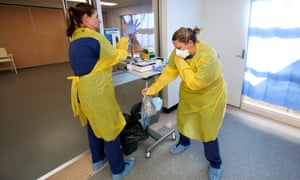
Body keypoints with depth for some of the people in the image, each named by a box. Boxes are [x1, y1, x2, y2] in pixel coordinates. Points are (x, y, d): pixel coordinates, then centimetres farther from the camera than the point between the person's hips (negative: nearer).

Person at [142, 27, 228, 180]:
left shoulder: (208, 57, -34)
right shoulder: (179, 52, -14)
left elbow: (194, 83, -34)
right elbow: (168, 72, -8)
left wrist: (181, 63, -30)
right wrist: (153, 88, -12)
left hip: (209, 97, -6)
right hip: (188, 95, 6)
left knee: (208, 131, 2)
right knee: (183, 119, 21)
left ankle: (215, 164, 29)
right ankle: (184, 142, 53)